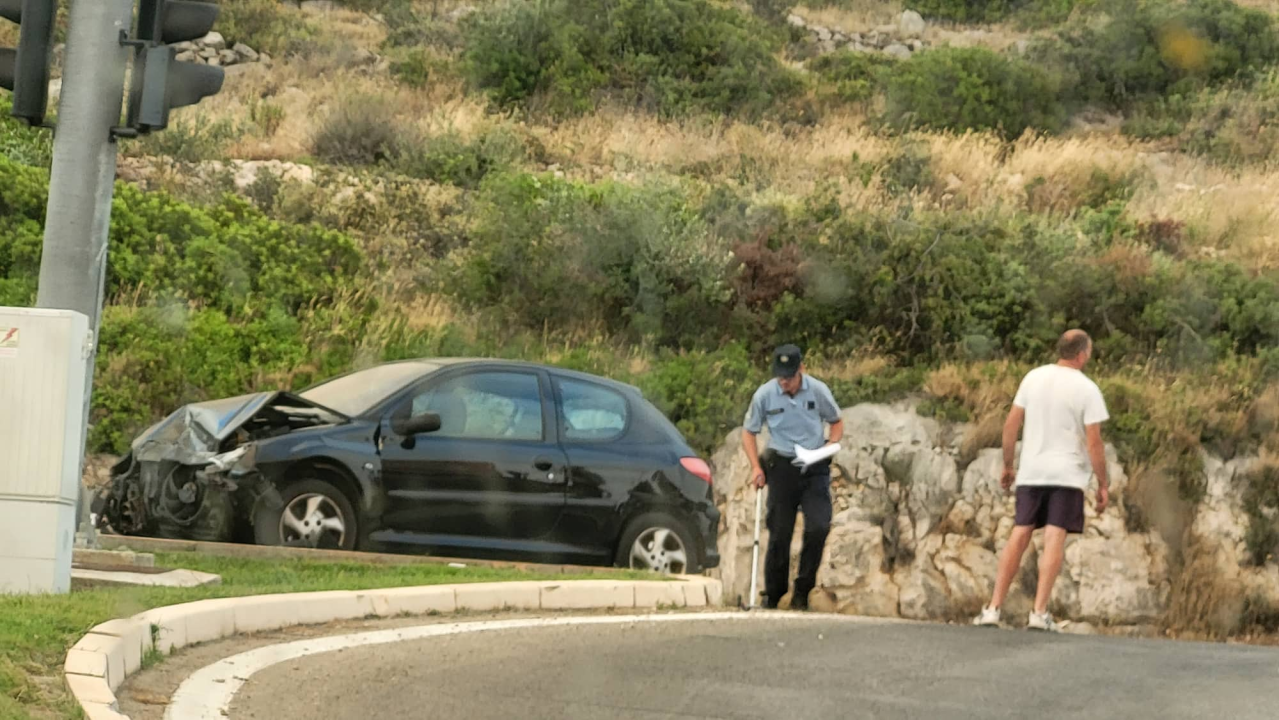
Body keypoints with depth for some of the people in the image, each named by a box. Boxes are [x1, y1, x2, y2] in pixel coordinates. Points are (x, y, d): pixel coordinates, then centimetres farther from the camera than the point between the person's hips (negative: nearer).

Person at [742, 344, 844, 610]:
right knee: (779, 533, 1)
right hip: (782, 466, 0)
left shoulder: (818, 391, -6)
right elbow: (749, 432, 5)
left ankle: (802, 592, 2)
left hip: (815, 468, 0)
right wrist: (756, 467, -7)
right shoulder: (764, 394, -7)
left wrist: (831, 446, -8)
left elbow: (836, 422, 11)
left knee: (819, 527, -13)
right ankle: (772, 595, 15)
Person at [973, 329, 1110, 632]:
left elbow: (1011, 424, 5)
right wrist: (1103, 484, -2)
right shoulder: (1086, 389, -8)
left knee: (1019, 536, 7)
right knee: (1054, 540, -4)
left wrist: (1007, 465, 15)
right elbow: (1093, 442, -10)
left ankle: (993, 609, 4)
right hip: (1068, 474, -4)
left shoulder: (1033, 377, 5)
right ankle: (1039, 613, -10)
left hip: (1031, 472, 4)